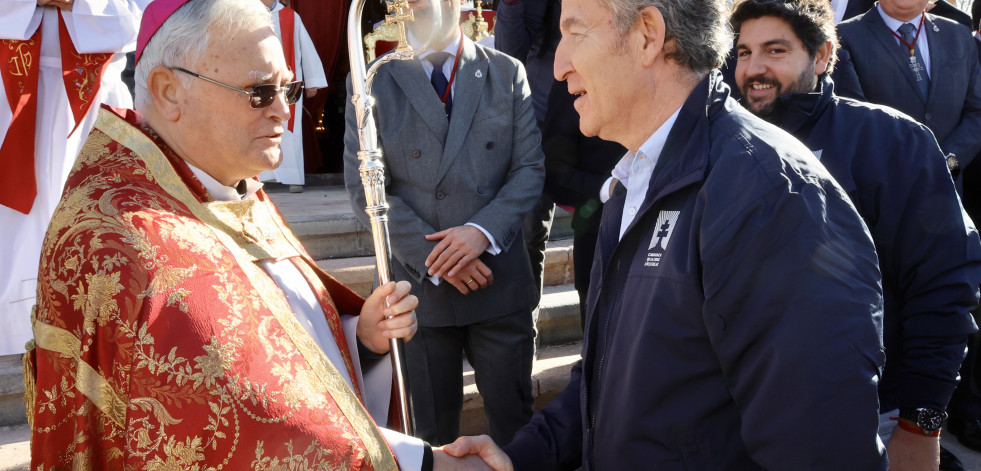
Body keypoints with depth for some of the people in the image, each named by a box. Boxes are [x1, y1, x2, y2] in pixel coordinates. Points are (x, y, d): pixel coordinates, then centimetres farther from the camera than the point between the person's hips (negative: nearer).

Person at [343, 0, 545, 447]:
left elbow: (530, 168, 1)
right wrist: (432, 257, -13)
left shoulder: (507, 73, 5)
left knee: (513, 418, 11)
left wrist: (483, 230, -16)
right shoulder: (372, 83, 0)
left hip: (500, 280, 1)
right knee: (433, 430, 13)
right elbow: (364, 188, -5)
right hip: (417, 282, -1)